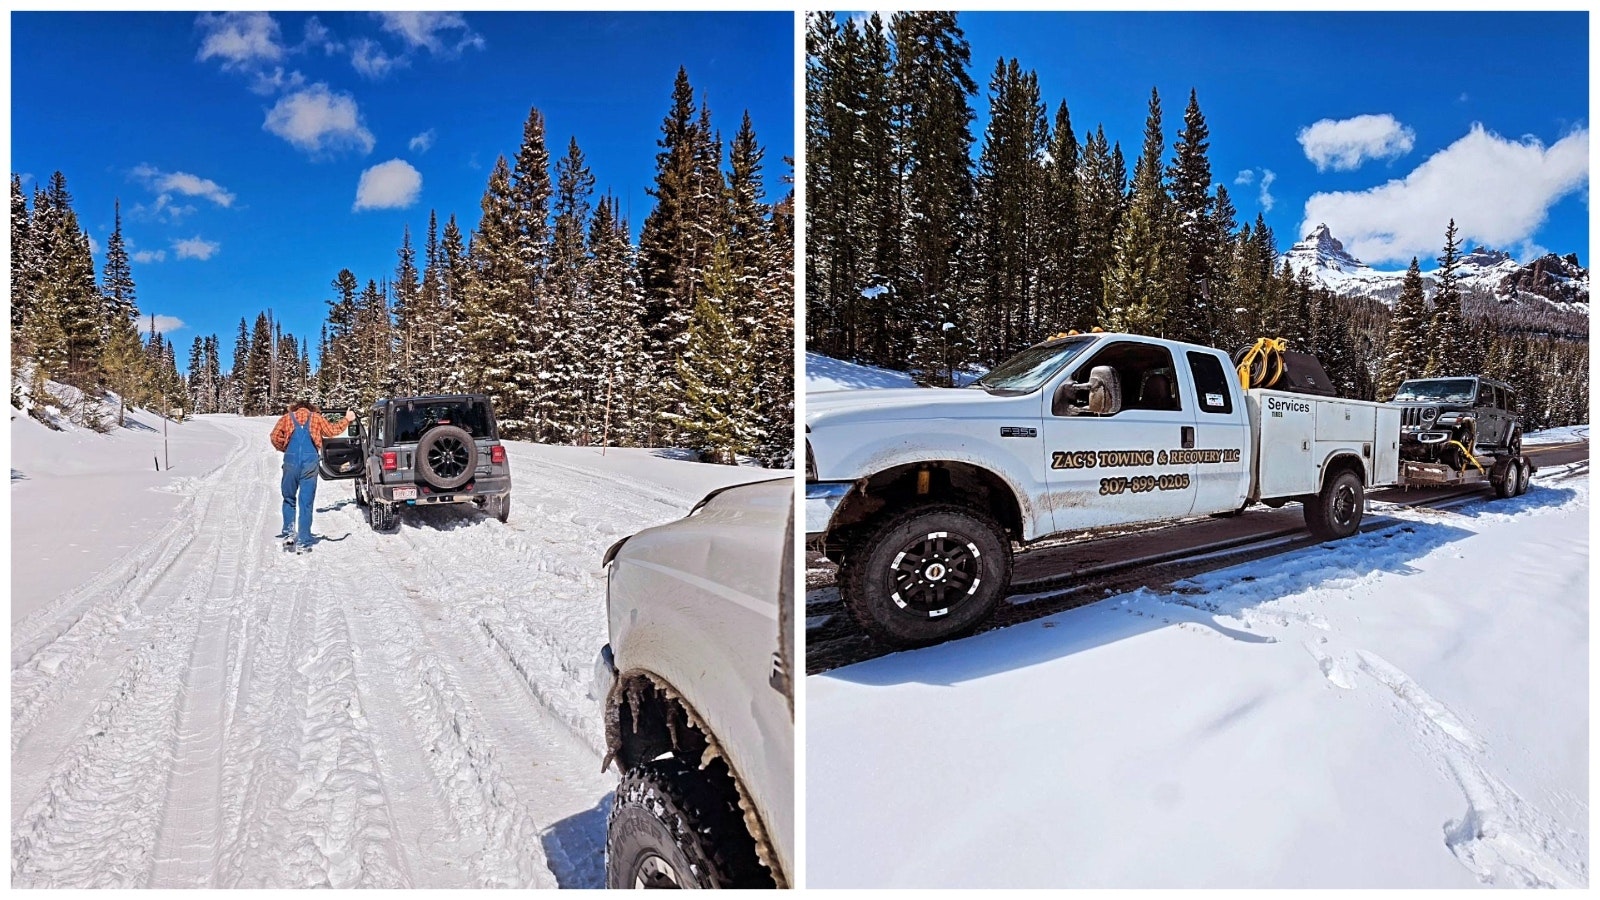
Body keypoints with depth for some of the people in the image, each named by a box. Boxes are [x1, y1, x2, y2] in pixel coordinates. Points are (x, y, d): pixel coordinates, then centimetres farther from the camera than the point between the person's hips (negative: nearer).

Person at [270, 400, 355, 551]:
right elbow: (332, 430, 21)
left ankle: (288, 530, 5)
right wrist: (347, 420, 34)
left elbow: (275, 436, 4)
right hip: (310, 463, 0)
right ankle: (303, 541, 4)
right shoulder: (316, 418, 14)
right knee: (306, 503, 3)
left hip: (291, 461, 0)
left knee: (289, 498, 18)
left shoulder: (287, 417, 14)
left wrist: (284, 449, 20)